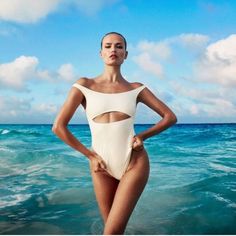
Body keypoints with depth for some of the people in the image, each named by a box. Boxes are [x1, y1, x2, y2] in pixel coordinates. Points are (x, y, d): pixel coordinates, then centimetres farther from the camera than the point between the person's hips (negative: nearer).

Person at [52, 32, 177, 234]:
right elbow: (58, 126, -3)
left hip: (134, 162, -1)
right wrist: (90, 155, -2)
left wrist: (143, 136, -2)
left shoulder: (136, 89, 3)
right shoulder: (84, 86, 0)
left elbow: (170, 117, 9)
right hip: (102, 166, 1)